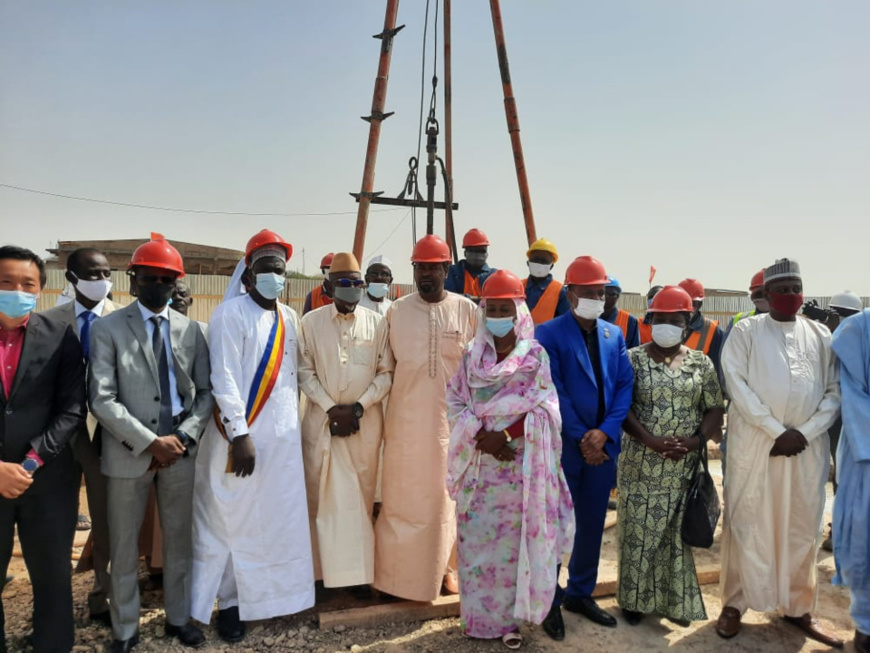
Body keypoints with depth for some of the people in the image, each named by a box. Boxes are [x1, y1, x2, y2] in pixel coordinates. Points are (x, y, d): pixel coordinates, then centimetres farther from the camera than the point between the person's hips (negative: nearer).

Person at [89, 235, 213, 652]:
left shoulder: (190, 330, 5)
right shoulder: (107, 328, -4)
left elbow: (206, 393, 5)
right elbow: (102, 400, -11)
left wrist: (183, 436, -9)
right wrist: (150, 442, -16)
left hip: (180, 451, 3)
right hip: (128, 452, -2)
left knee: (178, 540, 15)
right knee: (124, 546, 12)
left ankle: (179, 618, 33)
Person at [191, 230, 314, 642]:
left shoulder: (289, 318, 10)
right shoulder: (231, 314, -10)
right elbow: (224, 379, -16)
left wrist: (296, 427, 12)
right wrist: (239, 434, -20)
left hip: (284, 438, 6)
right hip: (242, 434, -6)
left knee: (281, 520, 11)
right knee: (233, 523, 7)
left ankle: (273, 593, 27)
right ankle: (229, 602, 23)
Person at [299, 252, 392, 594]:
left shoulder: (377, 323, 3)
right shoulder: (311, 321, 3)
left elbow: (386, 372, 2)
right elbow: (305, 371, 0)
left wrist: (359, 406, -10)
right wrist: (331, 408, -10)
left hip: (366, 420, 0)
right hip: (321, 419, 0)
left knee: (362, 494, 5)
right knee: (321, 495, 4)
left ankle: (360, 570, 15)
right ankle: (323, 569, 15)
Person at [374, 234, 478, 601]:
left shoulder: (467, 311, 0)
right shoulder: (396, 311, 1)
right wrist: (382, 417, 3)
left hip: (452, 419, 0)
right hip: (405, 419, 0)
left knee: (448, 496, 11)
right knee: (403, 496, 7)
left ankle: (444, 564, 29)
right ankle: (400, 571, 22)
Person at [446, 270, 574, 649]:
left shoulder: (536, 355, -2)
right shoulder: (471, 356, 5)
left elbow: (544, 409, -8)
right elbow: (455, 403, 1)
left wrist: (506, 434, -17)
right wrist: (481, 436, -14)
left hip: (521, 465, -2)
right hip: (480, 464, 2)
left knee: (515, 540, 4)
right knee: (477, 539, 8)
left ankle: (510, 618, 20)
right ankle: (480, 616, 24)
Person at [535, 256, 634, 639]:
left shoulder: (614, 335, 9)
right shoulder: (549, 333, -7)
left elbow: (625, 386, 2)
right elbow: (554, 392, -12)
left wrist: (605, 432, -11)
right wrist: (581, 439, -14)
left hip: (603, 445, 5)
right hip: (563, 446, -5)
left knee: (593, 524, 15)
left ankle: (580, 593, 33)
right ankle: (550, 600, 22)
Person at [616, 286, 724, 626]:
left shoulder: (701, 363, 5)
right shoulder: (634, 359, -2)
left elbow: (715, 410, 5)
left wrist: (696, 440, -13)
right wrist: (652, 441, -19)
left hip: (685, 468, 2)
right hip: (641, 465, -2)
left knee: (677, 534, 10)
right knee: (638, 533, 5)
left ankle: (675, 601, 26)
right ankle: (635, 598, 21)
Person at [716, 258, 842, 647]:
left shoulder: (820, 335, 10)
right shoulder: (745, 331, 1)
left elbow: (835, 391, 4)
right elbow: (737, 386, -8)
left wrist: (804, 432, -9)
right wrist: (778, 431, -14)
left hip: (808, 446, 3)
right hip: (754, 443, -3)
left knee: (803, 527, 10)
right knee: (746, 523, 3)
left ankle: (798, 607, 25)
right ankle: (735, 603, 15)